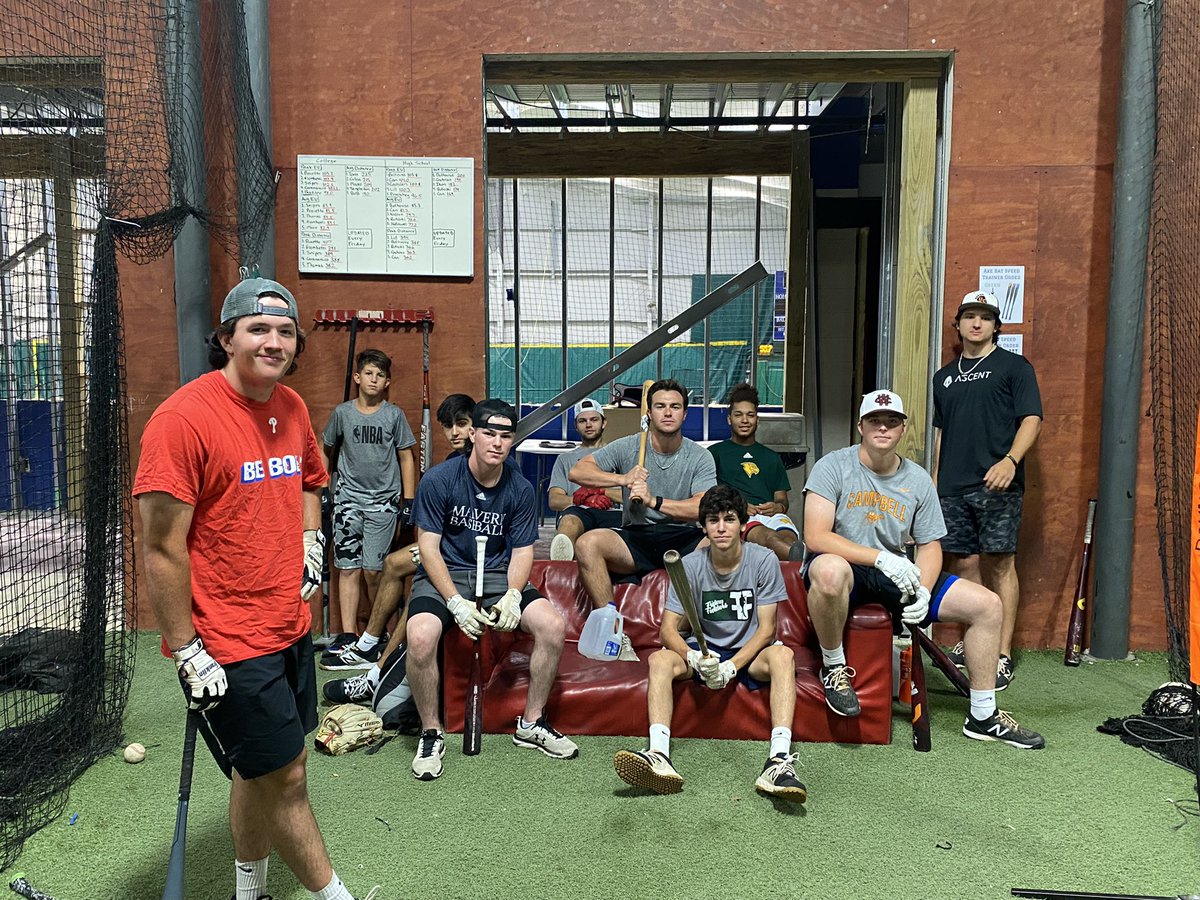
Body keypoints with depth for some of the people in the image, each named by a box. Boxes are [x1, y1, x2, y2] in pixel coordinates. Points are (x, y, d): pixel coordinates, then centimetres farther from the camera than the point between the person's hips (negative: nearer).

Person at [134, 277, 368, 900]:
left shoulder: (292, 408, 6)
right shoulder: (183, 417, -17)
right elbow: (162, 548, -17)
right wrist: (186, 651, -16)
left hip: (290, 625, 7)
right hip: (226, 643, -7)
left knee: (262, 773, 20)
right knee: (283, 777, 3)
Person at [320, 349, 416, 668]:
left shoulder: (394, 415, 1)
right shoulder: (342, 412, 5)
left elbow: (406, 458, 4)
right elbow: (328, 450, 17)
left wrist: (408, 501, 1)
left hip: (384, 499, -2)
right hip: (348, 497, 2)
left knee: (373, 570, -6)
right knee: (348, 568, 0)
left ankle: (371, 638, 10)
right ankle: (349, 641, 3)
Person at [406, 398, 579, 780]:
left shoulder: (520, 489, 0)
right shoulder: (438, 480, -10)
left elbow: (522, 550, 2)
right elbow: (429, 547, -10)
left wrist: (513, 596, -17)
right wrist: (456, 604, -19)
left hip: (498, 575, 3)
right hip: (444, 575, -3)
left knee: (553, 624, -20)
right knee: (421, 634, -33)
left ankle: (531, 723, 2)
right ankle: (431, 734, -8)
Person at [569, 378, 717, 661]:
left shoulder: (700, 457, 4)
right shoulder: (628, 447, 6)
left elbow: (704, 508, -11)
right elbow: (577, 471, 0)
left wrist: (654, 501, -22)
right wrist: (623, 479, -14)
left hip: (683, 540, 0)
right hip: (635, 538, 1)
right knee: (587, 543, -29)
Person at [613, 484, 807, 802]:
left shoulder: (763, 560, -11)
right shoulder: (690, 565, -8)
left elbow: (766, 629, -11)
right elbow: (668, 628, -12)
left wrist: (732, 665, -26)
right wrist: (694, 658, -33)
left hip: (750, 652, -1)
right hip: (704, 648, 2)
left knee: (782, 655, -33)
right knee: (660, 659, -27)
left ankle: (779, 761, -45)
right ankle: (658, 755, -41)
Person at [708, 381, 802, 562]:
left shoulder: (771, 457, 33)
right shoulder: (715, 452, 23)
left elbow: (782, 499, 26)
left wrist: (778, 507, 0)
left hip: (769, 514, 4)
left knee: (788, 535, -37)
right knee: (760, 533, -42)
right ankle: (799, 555, -73)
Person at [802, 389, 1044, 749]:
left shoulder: (918, 479, 7)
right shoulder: (833, 466, -9)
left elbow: (930, 544, 10)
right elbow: (815, 537, -19)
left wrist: (924, 591, -11)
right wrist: (881, 558, -27)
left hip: (897, 573, 6)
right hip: (844, 566, -5)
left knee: (987, 604, -4)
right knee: (830, 570, -44)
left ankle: (983, 716, 12)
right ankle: (833, 668, -16)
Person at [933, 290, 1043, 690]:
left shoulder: (1013, 366, 4)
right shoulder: (945, 376, 21)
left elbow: (1031, 419, -5)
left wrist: (1010, 460, -21)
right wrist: (935, 479, 18)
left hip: (997, 485, -5)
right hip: (952, 488, 5)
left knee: (1000, 564, -5)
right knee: (964, 563, 6)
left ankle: (1003, 654, -2)